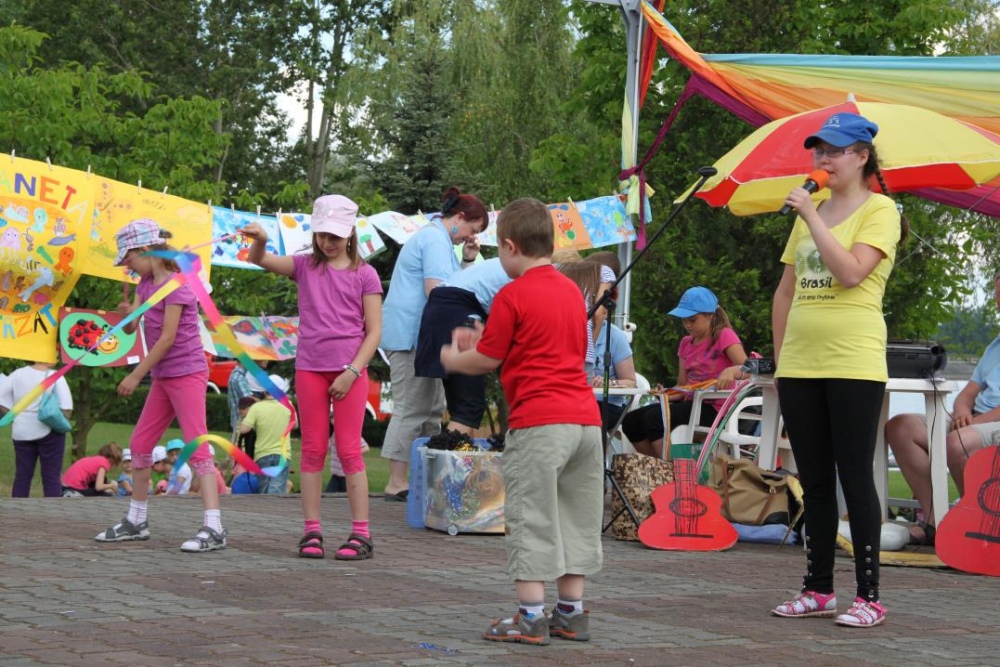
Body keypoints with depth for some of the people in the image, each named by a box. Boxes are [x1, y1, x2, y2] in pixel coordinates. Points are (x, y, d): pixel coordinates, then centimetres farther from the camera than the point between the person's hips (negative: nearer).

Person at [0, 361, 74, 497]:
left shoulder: (18, 374, 3)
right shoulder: (56, 377, -10)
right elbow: (66, 407, -17)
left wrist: (14, 417, 8)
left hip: (22, 431, 4)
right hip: (49, 431, -4)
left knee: (22, 475, 8)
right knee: (51, 476, 1)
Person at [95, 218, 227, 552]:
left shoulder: (175, 285, -15)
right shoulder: (146, 283, 11)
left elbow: (167, 337, -18)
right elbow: (130, 328, 7)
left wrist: (136, 375, -14)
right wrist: (127, 313, -17)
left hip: (187, 373, -9)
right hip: (163, 377, 9)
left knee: (196, 446, -14)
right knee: (140, 444, 12)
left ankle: (214, 528, -17)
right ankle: (136, 520, 24)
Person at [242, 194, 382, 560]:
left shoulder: (364, 274, 0)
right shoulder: (305, 266, 8)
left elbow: (374, 331, -2)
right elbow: (261, 261, -6)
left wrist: (351, 372, -11)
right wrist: (259, 240, -29)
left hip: (350, 370, -3)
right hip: (310, 368, 3)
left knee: (349, 450, -3)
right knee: (312, 450, 4)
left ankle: (361, 534, -1)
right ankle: (311, 532, 8)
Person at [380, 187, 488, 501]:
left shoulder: (435, 238, 22)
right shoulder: (436, 240, -13)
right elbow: (436, 290, -23)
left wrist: (467, 261, 12)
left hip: (414, 336, 11)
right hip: (411, 335, -11)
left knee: (432, 407, 15)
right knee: (412, 409, -10)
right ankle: (397, 483, -9)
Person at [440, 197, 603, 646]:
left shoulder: (512, 296, -7)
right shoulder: (571, 290, 16)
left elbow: (487, 360, -3)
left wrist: (453, 359, 17)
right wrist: (486, 337, 28)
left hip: (538, 423, -7)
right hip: (586, 419, 7)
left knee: (531, 519, -2)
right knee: (575, 518, 12)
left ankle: (531, 616, -2)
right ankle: (571, 613, 16)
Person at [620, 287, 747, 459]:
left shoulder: (724, 336, -5)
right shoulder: (686, 344, 16)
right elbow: (682, 387, 14)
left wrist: (731, 371, -40)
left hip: (714, 408, -8)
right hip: (691, 402, 8)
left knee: (654, 417, -27)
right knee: (631, 421, -6)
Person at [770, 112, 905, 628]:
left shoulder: (879, 210, -4)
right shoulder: (810, 213, 16)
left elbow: (850, 272, -20)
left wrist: (812, 216, -16)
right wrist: (781, 355, 14)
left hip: (853, 363, -6)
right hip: (800, 366, 6)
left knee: (855, 477, -5)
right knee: (814, 480, 10)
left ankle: (868, 596, -1)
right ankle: (817, 589, 17)